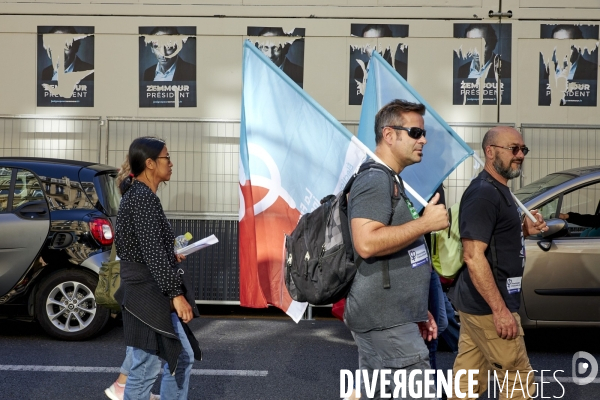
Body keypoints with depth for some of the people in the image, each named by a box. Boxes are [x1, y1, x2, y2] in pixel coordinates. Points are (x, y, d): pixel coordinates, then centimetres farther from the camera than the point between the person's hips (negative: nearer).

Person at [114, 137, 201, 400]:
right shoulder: (143, 198, -17)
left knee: (183, 356, 18)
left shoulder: (136, 194, 14)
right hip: (149, 294, -11)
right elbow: (153, 252, -22)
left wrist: (171, 257, 31)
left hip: (149, 291, 11)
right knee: (145, 369, -2)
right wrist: (176, 294, -21)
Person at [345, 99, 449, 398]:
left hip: (387, 316, 10)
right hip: (387, 320, -10)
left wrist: (418, 310, 22)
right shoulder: (375, 180, -13)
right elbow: (367, 244, -28)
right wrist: (426, 223, -19)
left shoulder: (390, 180, 19)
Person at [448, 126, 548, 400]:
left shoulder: (497, 190, 13)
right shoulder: (484, 194, -18)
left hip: (476, 303, 10)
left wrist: (524, 230, 7)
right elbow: (473, 256, -24)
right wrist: (500, 309, -24)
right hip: (488, 306, -10)